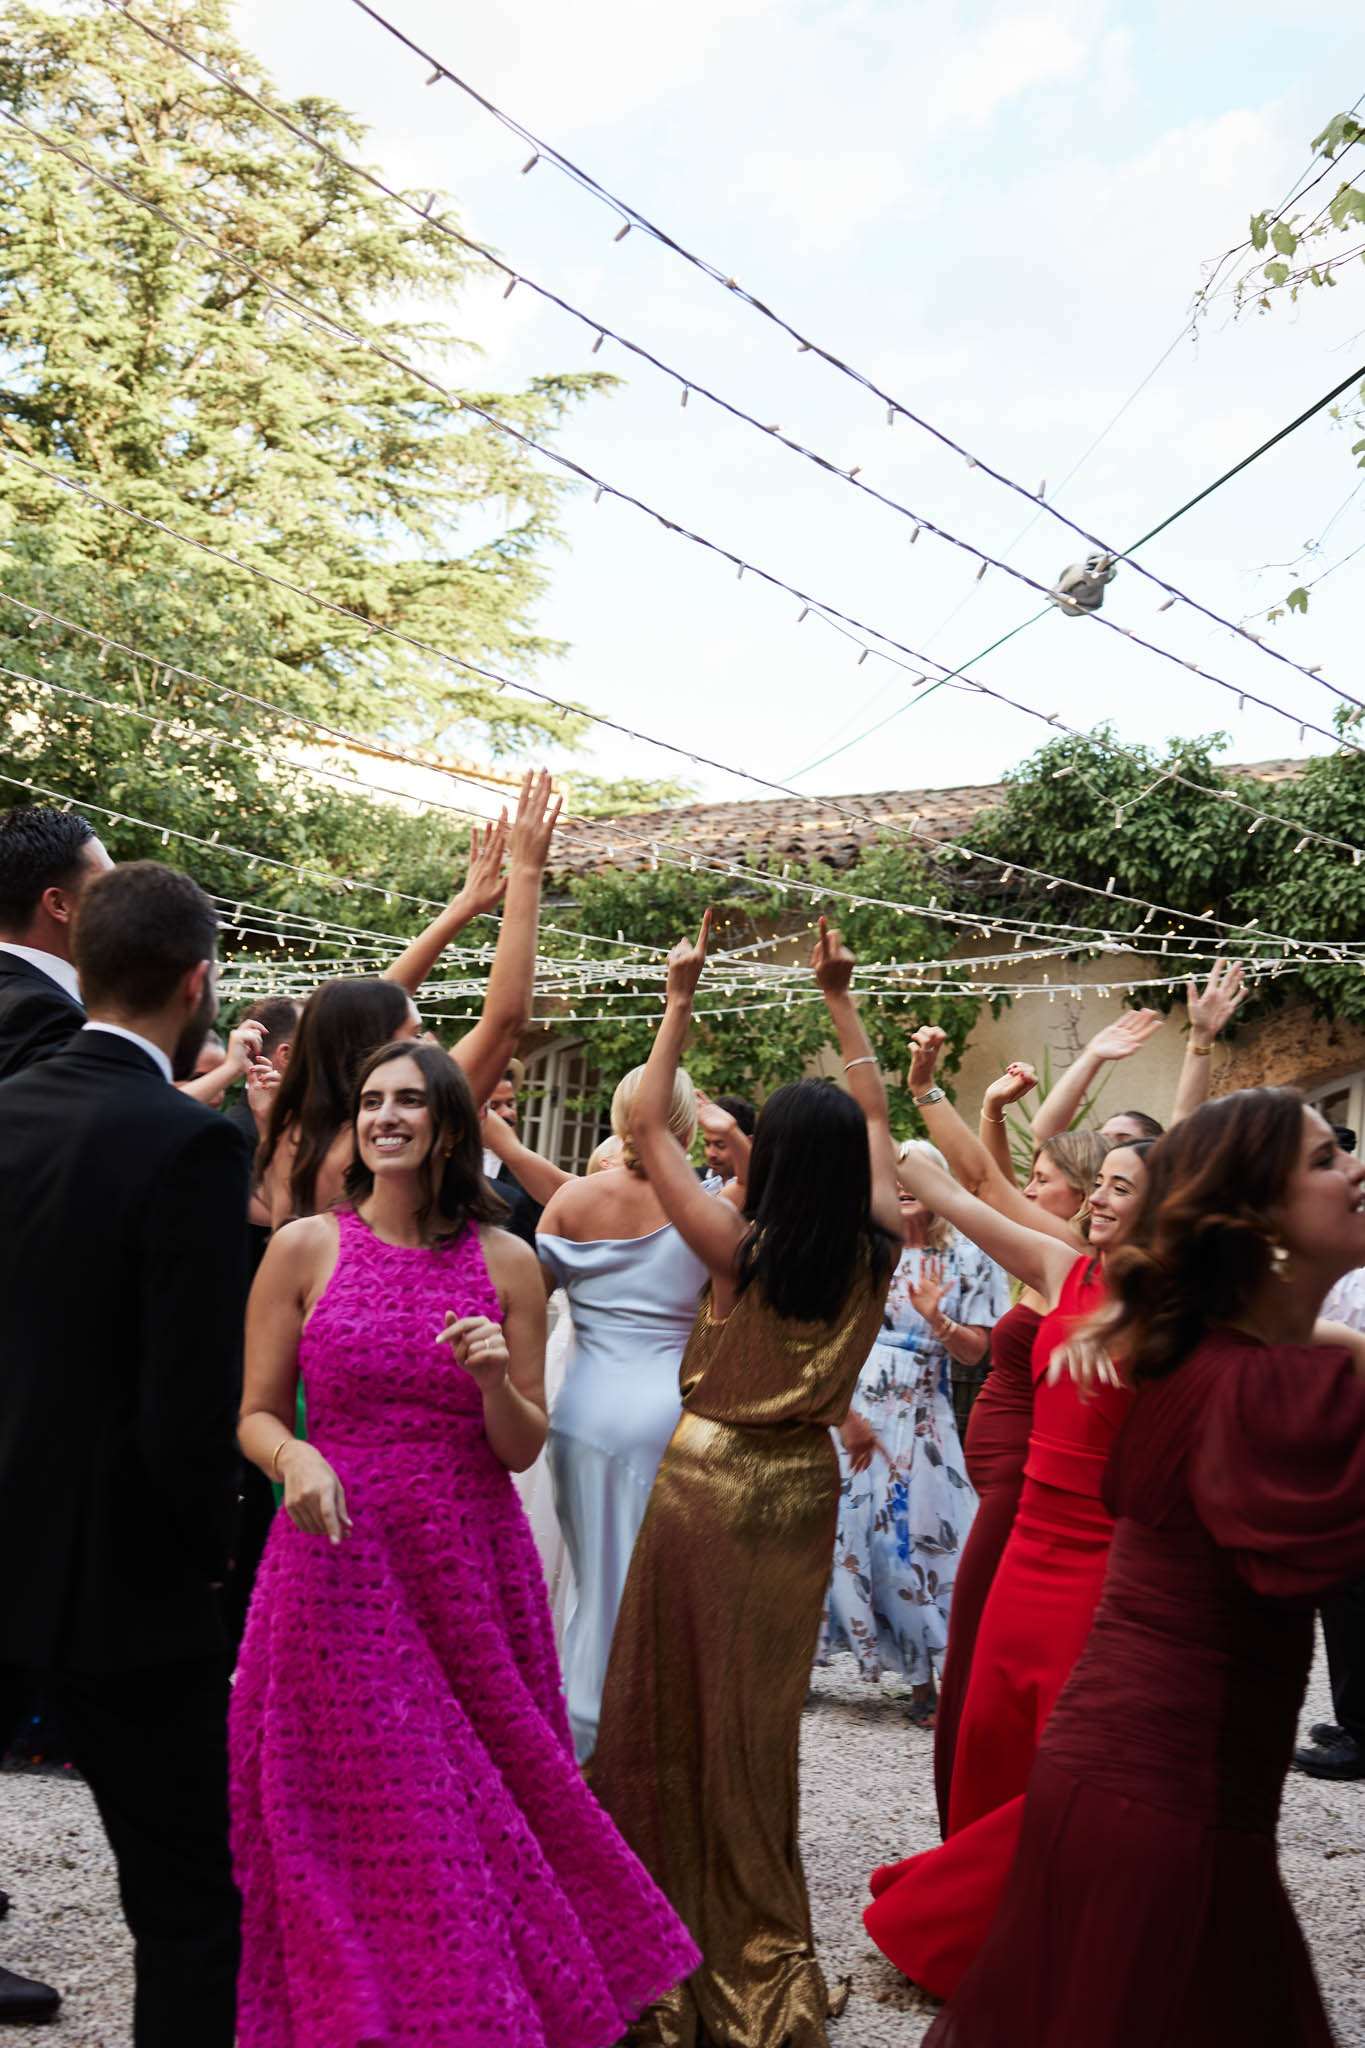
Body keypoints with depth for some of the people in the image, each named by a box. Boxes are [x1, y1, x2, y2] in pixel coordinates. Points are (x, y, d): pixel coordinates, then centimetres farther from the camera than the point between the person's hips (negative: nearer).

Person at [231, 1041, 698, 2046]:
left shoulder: (507, 1262, 3)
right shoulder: (304, 1248, 0)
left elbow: (523, 1448, 5)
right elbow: (256, 1415, 4)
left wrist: (496, 1380, -15)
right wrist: (294, 1455, -17)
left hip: (470, 1567, 1)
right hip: (339, 1565, -1)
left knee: (491, 1805, 8)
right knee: (362, 1820, 2)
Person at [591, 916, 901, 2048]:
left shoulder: (739, 1248, -18)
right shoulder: (875, 1251, -8)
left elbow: (647, 1125, -9)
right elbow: (876, 1117, 7)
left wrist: (680, 1001, -3)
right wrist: (841, 999, 13)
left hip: (709, 1480, -4)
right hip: (804, 1486, 4)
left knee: (685, 1705, 8)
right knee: (762, 1709, 14)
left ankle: (677, 1925, 16)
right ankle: (759, 1950, 23)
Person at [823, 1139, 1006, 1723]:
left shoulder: (966, 1260, 3)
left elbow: (975, 1351, 1)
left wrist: (935, 1316, -17)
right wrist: (846, 1414, -7)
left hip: (919, 1424, -1)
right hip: (845, 1410, 1)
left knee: (915, 1539, -2)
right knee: (833, 1531, 2)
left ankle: (923, 1679, 7)